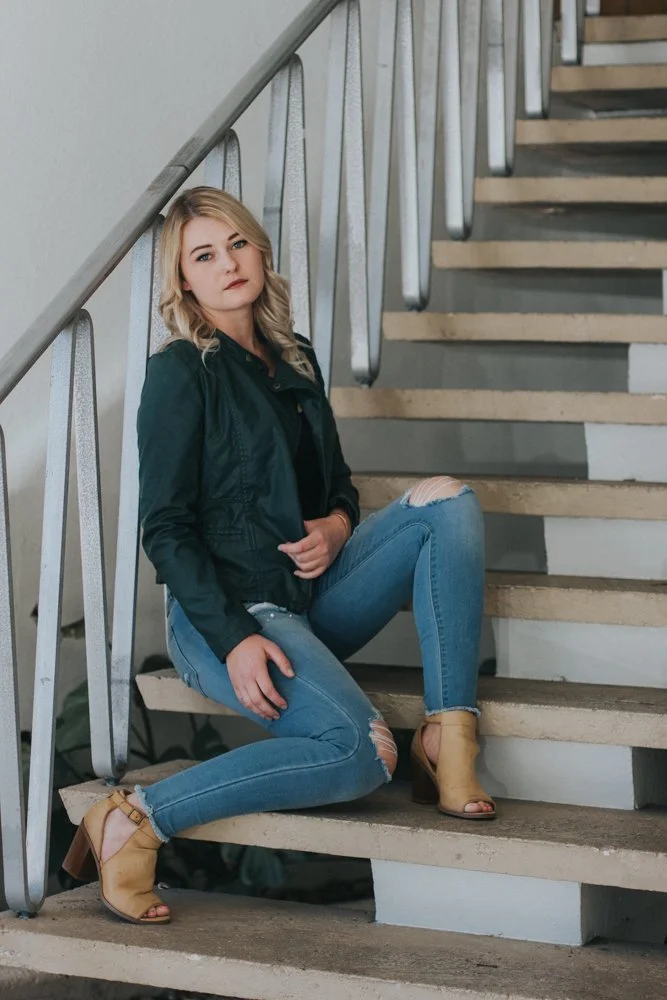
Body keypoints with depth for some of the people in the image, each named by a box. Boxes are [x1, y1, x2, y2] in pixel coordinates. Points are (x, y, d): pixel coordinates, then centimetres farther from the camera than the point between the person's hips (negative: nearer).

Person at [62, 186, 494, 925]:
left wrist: (337, 525, -2)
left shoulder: (295, 361, 14)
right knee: (360, 754, -29)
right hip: (226, 609, -7)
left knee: (446, 499, -10)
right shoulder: (180, 372, -6)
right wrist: (234, 639, -21)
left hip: (310, 594, 7)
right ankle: (133, 820, -20)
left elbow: (337, 483, 24)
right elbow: (165, 531, -10)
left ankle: (446, 738, -19)